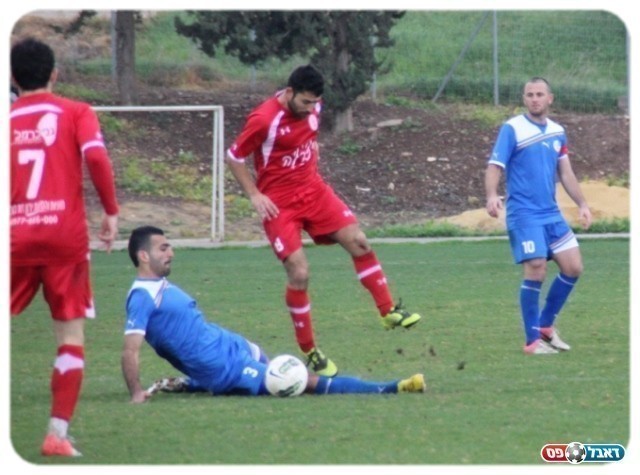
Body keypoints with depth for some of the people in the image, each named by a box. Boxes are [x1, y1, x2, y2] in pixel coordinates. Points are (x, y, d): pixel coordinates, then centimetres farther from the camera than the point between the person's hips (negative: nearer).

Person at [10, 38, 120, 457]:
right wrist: (112, 211, -4)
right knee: (71, 335, 7)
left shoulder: (9, 121, 9)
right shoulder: (75, 113, 5)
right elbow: (96, 157, -12)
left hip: (15, 237, 1)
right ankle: (58, 433, -4)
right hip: (66, 236, -1)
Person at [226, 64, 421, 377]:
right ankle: (309, 352, 1)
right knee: (299, 273, -12)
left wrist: (310, 171, 14)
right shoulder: (264, 120, -21)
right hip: (279, 204, -6)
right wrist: (254, 196, -14)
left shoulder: (312, 109, -1)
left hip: (313, 190, 6)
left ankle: (388, 311, 9)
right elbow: (234, 158, -11)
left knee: (358, 241, -4)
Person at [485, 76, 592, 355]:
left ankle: (545, 326, 19)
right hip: (524, 214, -6)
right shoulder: (512, 129, -6)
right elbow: (495, 167, -12)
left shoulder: (557, 132, 11)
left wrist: (582, 204, 10)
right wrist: (492, 195, -30)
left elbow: (565, 173, 18)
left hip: (551, 214, 6)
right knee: (536, 271, -13)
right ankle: (532, 341, -3)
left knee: (573, 267, 3)